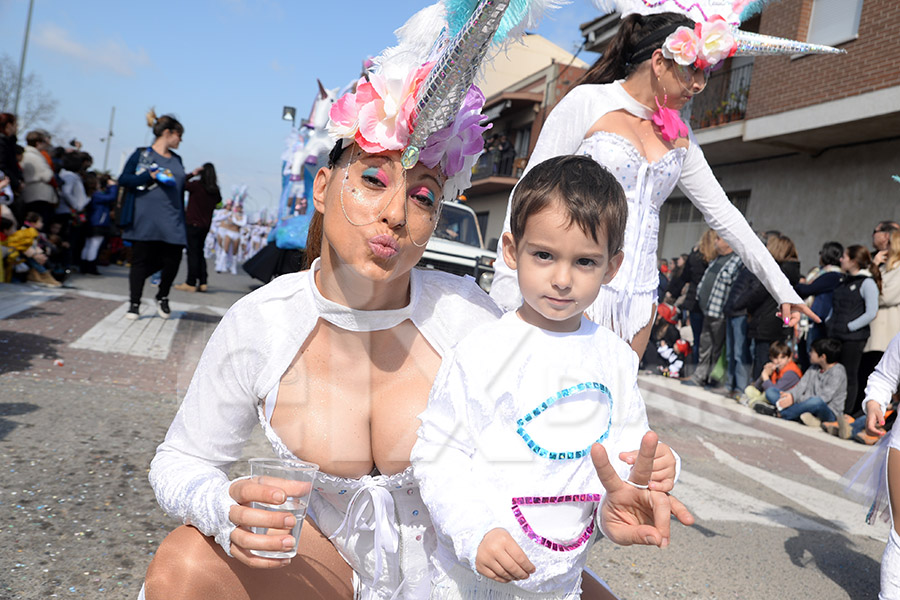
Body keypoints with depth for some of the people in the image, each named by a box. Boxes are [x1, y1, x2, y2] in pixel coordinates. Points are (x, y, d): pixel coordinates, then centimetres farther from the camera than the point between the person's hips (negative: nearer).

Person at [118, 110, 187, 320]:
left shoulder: (177, 160, 16)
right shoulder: (142, 154, 2)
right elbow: (123, 179, -4)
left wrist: (182, 221, 16)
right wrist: (151, 176, -14)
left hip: (171, 223, 4)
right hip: (145, 221, -4)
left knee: (172, 260, -1)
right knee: (141, 260, 0)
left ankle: (162, 297, 23)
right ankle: (134, 304, 9)